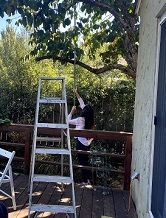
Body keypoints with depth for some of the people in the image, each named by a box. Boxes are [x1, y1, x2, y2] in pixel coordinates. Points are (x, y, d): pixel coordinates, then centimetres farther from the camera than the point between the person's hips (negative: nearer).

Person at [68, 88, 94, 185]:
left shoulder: (81, 120, -21)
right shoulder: (90, 118, -1)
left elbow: (68, 121, -7)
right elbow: (82, 104, 7)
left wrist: (72, 112, 3)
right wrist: (76, 93, 13)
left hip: (81, 143, -7)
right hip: (88, 143, 7)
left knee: (82, 162, 4)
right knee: (85, 161, 19)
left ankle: (85, 181, 12)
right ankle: (87, 179, 29)